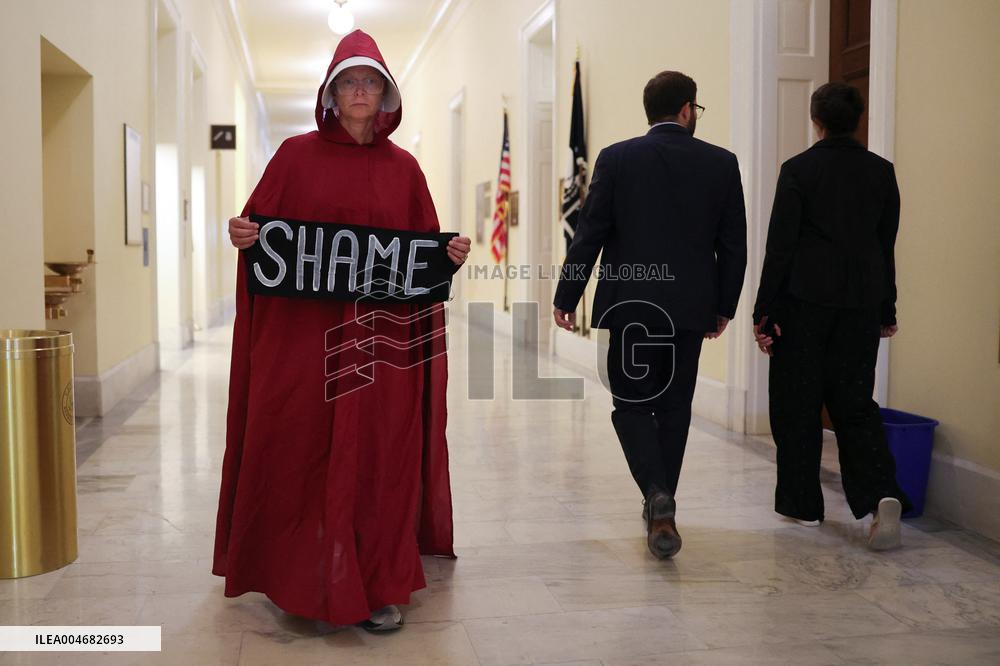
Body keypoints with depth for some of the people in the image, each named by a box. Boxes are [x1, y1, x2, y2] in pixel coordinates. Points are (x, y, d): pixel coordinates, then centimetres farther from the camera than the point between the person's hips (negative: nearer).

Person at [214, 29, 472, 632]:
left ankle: (379, 586, 11)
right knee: (298, 450, 2)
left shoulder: (403, 167, 10)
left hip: (382, 335, 1)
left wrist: (452, 254, -10)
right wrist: (243, 235, -18)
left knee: (378, 455, 1)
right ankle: (298, 575, 19)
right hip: (303, 329, -1)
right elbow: (259, 226, 4)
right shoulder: (296, 155, 5)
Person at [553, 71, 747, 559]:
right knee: (674, 407, 13)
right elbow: (734, 245, 4)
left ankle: (657, 494, -15)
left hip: (630, 305, -2)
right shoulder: (721, 164, 2)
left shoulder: (616, 159, -3)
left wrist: (566, 298, 3)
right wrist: (723, 307, 14)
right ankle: (660, 507, 23)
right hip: (691, 307, 2)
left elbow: (589, 236, -4)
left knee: (632, 404, 6)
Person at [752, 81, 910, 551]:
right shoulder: (881, 171, 6)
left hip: (804, 300, -4)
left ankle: (801, 501, 15)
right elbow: (887, 244, 10)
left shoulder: (798, 169, -7)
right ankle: (882, 494, -10)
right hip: (862, 303, 4)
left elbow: (780, 244, -9)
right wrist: (886, 311, 17)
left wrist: (763, 311, -5)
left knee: (797, 404, 8)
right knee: (855, 403, 9)